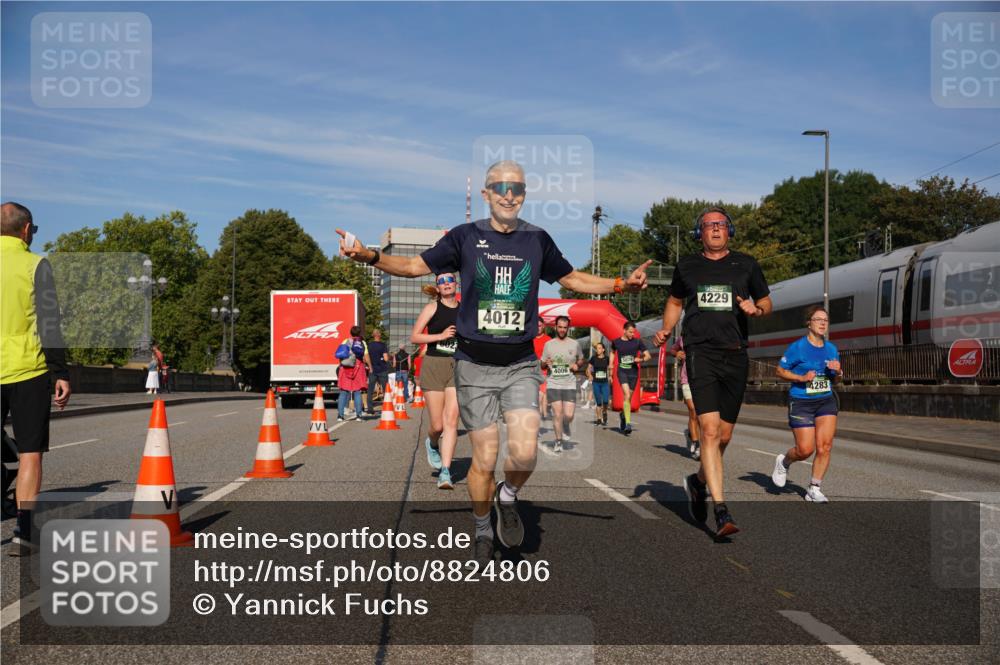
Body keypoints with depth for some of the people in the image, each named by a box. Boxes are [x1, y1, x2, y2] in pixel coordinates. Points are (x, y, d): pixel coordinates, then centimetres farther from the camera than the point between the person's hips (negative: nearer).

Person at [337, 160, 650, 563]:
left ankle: (508, 498, 19)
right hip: (475, 365, -1)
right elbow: (416, 266, 5)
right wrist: (369, 256, -10)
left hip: (521, 364, 1)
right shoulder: (465, 237, 1)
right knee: (484, 459, 1)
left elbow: (572, 279, 18)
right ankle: (482, 530, 25)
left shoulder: (538, 240, 6)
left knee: (524, 453, -14)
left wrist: (621, 284, 4)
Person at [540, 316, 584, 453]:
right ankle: (558, 441, 10)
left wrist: (577, 365, -3)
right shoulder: (548, 344, 5)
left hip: (569, 384, 0)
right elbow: (542, 363, 14)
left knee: (568, 415, -7)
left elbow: (581, 359, 19)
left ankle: (565, 426, 28)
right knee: (557, 413, -4)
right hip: (553, 384, 0)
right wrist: (546, 363, -9)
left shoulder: (574, 344, 5)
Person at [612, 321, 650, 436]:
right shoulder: (616, 342, 2)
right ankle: (628, 424, -24)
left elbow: (647, 356, 4)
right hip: (622, 371, -2)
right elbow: (612, 352, 24)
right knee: (626, 395, -20)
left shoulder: (638, 342, 0)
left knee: (629, 398, 10)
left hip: (633, 372, 2)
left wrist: (640, 359, -16)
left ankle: (623, 415, 40)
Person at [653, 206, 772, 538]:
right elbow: (675, 302, 24)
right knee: (709, 429, -16)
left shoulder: (746, 264, 10)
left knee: (724, 435, 8)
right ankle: (721, 510, -18)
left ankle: (699, 481, 36)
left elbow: (766, 302, 18)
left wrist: (755, 310, -5)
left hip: (735, 355, 2)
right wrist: (665, 331, 7)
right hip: (701, 352, -2)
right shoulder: (687, 266, 10)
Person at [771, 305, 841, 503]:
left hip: (826, 401, 5)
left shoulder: (831, 349, 8)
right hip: (801, 403, -4)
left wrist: (837, 371, -5)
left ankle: (814, 489, 6)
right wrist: (801, 378, -16)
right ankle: (784, 462, 28)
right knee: (805, 450, -6)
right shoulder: (797, 347, -8)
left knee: (825, 446, -7)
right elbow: (779, 370, -3)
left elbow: (835, 379, 18)